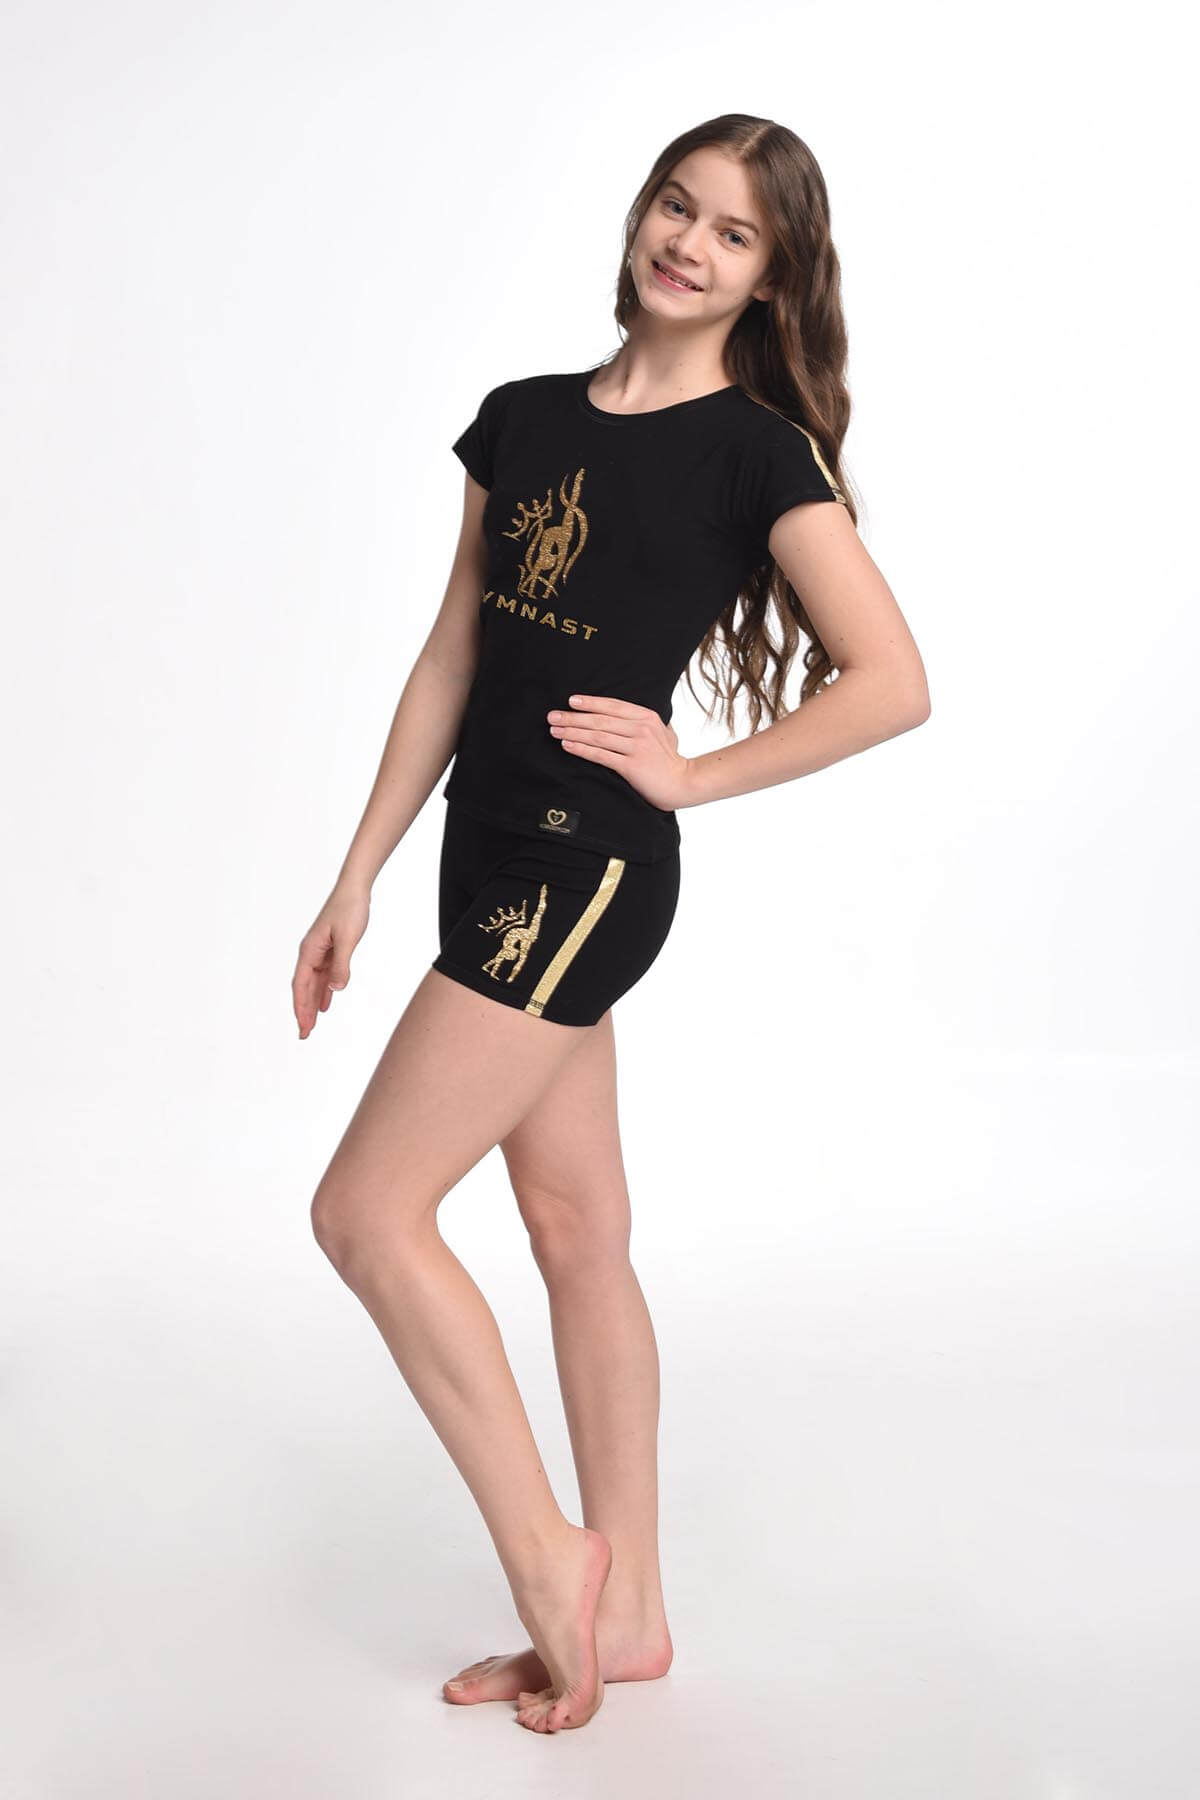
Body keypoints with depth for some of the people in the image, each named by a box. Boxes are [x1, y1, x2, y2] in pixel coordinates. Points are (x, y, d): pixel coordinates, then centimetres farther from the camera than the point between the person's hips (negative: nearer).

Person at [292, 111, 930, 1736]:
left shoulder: (757, 449, -7)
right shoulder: (525, 418, 11)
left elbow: (893, 684, -12)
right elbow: (452, 661, 12)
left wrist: (689, 772, -8)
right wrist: (360, 873, 10)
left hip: (589, 866, -7)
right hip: (501, 857, 7)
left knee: (367, 1209, -9)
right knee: (579, 1233, 12)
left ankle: (549, 1560, 6)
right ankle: (624, 1614, 24)